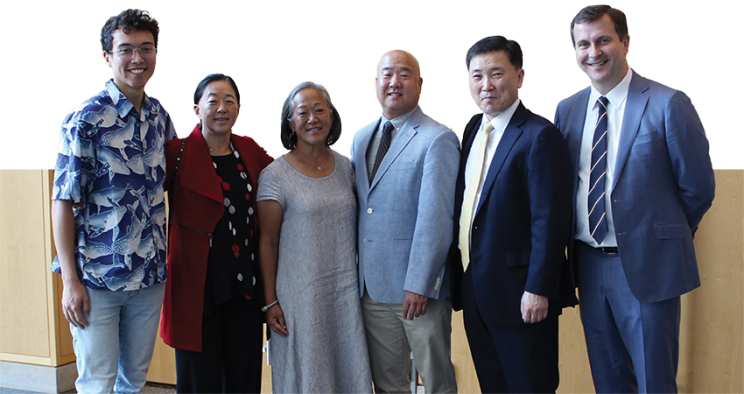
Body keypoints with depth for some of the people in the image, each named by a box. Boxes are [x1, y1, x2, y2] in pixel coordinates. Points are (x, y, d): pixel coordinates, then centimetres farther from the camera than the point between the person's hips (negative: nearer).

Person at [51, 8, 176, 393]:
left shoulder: (160, 115, 6)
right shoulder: (85, 120, -11)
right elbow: (63, 202, -11)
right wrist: (71, 280, -15)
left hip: (150, 275, 5)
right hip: (97, 277, -5)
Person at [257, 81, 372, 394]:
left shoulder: (346, 167, 6)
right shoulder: (275, 175, -6)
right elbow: (268, 242, -4)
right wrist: (270, 302, -6)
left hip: (346, 290, 4)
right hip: (300, 295, -4)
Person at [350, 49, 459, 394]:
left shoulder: (439, 139, -9)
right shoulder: (361, 138, 12)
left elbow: (435, 217, -15)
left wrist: (419, 285, -19)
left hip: (418, 288, -6)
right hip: (371, 287, 6)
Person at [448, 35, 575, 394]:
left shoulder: (540, 136, -15)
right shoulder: (473, 129, 10)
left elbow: (550, 221, -19)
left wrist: (538, 289, -20)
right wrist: (459, 272, 11)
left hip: (518, 293, -7)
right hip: (473, 287, 8)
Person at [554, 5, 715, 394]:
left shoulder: (668, 104, -10)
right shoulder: (567, 109, 6)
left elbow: (698, 187, -5)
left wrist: (667, 234, 7)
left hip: (647, 264, -4)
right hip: (589, 263, 5)